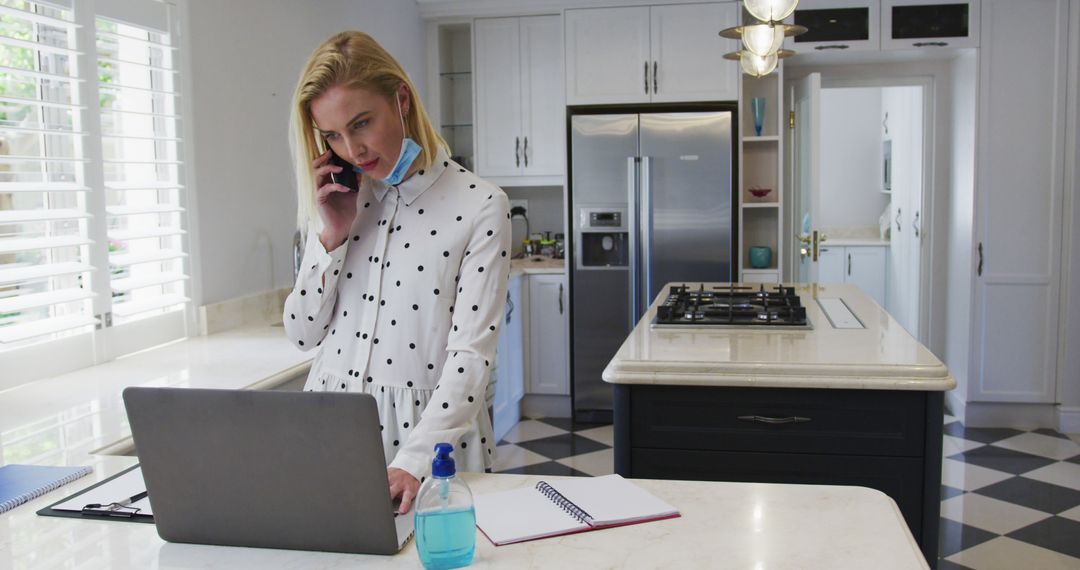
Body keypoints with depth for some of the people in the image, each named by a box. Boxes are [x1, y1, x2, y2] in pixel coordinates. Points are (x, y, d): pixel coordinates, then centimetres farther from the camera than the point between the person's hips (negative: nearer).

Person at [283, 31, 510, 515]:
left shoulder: (480, 206, -10)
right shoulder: (339, 203, 6)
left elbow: (471, 354, -15)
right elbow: (303, 333, 7)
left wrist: (413, 461, -27)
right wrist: (332, 238, -7)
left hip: (428, 424, -3)